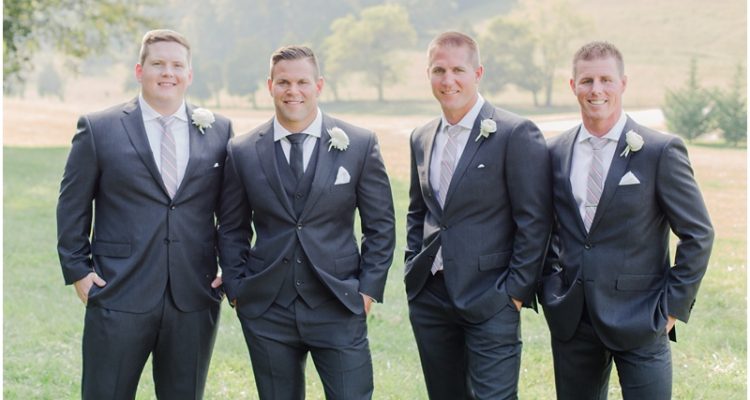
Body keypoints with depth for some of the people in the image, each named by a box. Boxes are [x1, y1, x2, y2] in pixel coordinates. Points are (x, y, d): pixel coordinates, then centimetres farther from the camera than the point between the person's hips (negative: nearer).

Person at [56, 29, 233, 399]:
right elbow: (72, 206, 4)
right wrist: (77, 270, -1)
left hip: (194, 299, 2)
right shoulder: (98, 129, 0)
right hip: (119, 297, -2)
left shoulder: (218, 131, 6)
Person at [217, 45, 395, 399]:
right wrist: (237, 289, 3)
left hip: (338, 307, -1)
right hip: (266, 312, 1)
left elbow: (380, 225, 4)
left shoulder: (360, 145, 0)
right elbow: (232, 230, 10)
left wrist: (369, 288, -2)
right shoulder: (242, 152, 3)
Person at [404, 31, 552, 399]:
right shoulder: (421, 138, 11)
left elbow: (534, 220, -10)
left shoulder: (516, 134, -10)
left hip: (489, 300, -6)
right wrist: (413, 270, 11)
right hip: (428, 298, 6)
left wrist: (517, 290, -12)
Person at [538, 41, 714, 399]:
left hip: (638, 319, -4)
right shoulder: (555, 152, 6)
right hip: (571, 319, 4)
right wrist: (549, 288, 7)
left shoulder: (661, 151, -7)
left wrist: (673, 306, -7)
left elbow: (698, 234, -4)